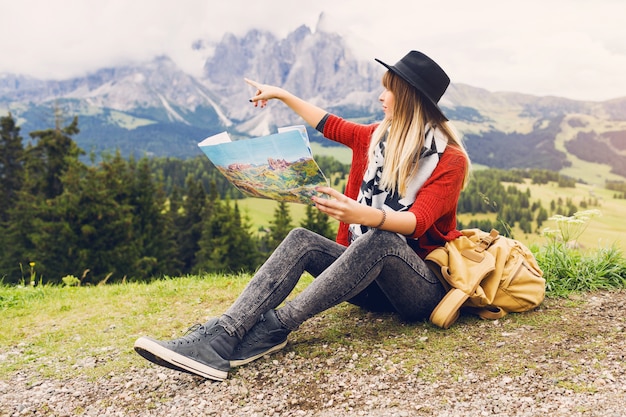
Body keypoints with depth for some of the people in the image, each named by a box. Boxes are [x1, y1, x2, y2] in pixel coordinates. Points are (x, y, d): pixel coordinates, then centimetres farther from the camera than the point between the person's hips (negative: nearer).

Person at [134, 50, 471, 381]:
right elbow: (330, 125, 25)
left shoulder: (450, 159, -10)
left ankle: (272, 329, -41)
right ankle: (222, 335, -39)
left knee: (379, 240, -38)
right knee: (302, 240, -20)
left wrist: (363, 215, -43)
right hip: (374, 284, 6)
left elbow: (418, 222, -24)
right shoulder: (380, 137, 10)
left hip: (423, 287, -5)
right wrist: (282, 95, 29)